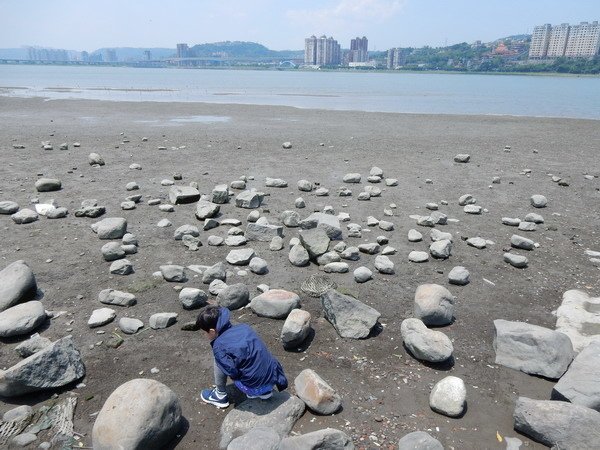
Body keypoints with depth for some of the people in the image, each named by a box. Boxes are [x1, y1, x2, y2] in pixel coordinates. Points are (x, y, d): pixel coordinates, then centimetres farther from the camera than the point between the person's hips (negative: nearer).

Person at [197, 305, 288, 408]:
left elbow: (233, 372, -16)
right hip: (272, 381, 6)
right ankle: (265, 391, 23)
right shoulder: (244, 327, 5)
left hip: (255, 388, -6)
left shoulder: (219, 346, -14)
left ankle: (220, 396, 17)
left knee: (219, 361, 2)